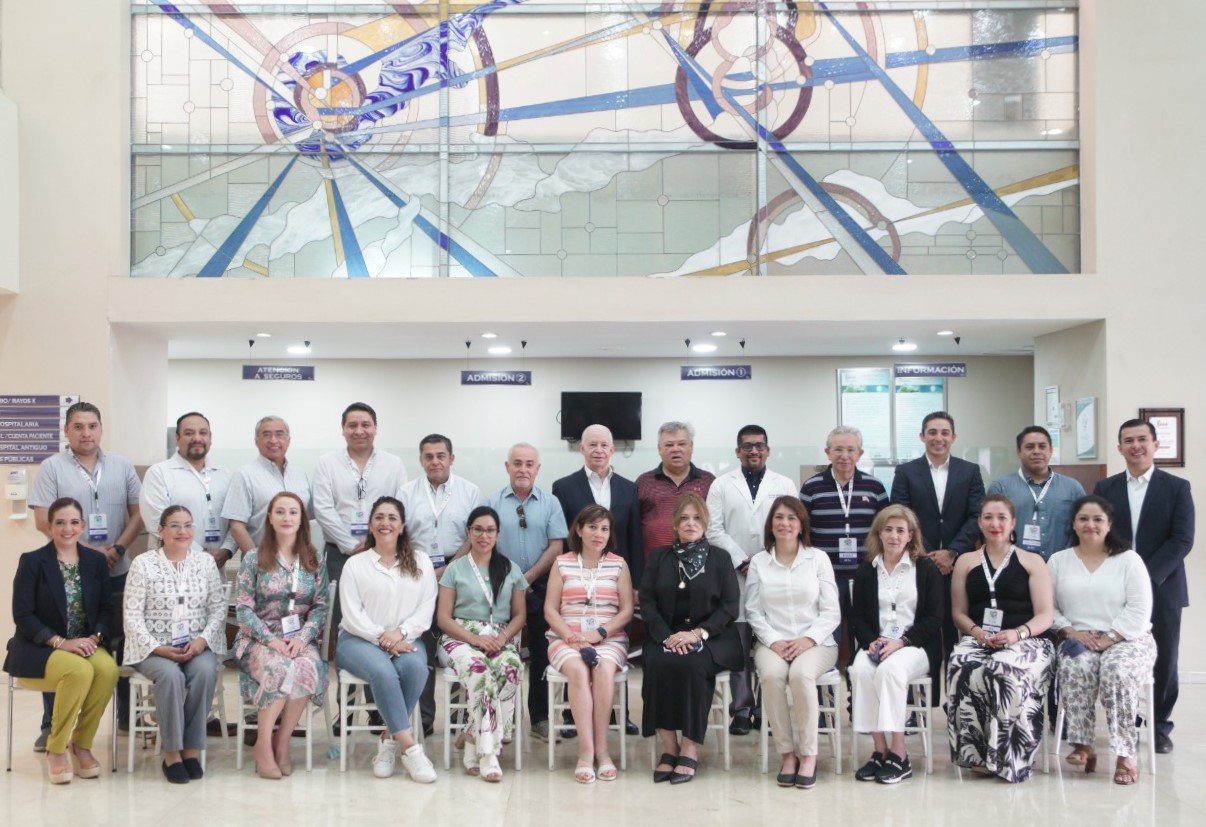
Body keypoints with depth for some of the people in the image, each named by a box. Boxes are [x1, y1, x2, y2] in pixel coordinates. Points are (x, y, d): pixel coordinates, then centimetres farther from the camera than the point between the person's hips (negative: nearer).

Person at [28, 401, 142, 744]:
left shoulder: (122, 466, 8)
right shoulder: (52, 468, -2)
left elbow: (138, 513, 7)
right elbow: (43, 521, -8)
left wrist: (117, 549, -9)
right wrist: (87, 550, -13)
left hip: (116, 573, 3)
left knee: (122, 644, 9)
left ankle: (127, 715, 21)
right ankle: (52, 725, 11)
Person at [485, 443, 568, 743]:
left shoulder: (550, 503, 3)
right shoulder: (493, 503, 3)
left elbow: (556, 546, -2)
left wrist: (528, 577, -8)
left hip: (540, 587, 0)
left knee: (541, 654, 5)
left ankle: (540, 719, 13)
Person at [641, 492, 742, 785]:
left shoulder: (720, 558, 10)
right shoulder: (658, 558, 15)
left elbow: (730, 606, 1)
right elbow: (647, 602, 5)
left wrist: (698, 633, -14)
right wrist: (667, 636, -13)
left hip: (710, 639, -2)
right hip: (666, 637, 2)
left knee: (692, 665, -33)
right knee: (658, 664, -31)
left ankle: (689, 750, -22)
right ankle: (669, 748, -21)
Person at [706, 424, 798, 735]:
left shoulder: (785, 486, 11)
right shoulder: (721, 485, 8)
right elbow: (714, 530, 0)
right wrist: (742, 562, -8)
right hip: (735, 575, 0)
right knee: (739, 644, 0)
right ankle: (742, 709, 6)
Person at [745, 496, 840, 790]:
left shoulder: (818, 559, 6)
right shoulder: (758, 562, 9)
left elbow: (831, 612, 2)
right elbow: (753, 612, 4)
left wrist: (808, 640, -13)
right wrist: (774, 642, -12)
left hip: (815, 642, -1)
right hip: (772, 642, 1)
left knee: (801, 673, -34)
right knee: (772, 674, -33)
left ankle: (809, 754, -22)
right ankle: (787, 753, -20)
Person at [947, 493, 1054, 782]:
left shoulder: (1032, 561, 14)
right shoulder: (965, 562, 21)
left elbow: (1044, 617, 5)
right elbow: (958, 613, 15)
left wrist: (1017, 633, -16)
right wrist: (978, 632, -8)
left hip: (1025, 641, -2)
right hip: (977, 640, 2)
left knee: (1007, 671, -38)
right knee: (962, 669, -35)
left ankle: (1009, 759, -26)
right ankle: (976, 754, -29)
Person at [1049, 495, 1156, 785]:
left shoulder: (1129, 559, 5)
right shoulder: (1058, 560, 13)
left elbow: (1139, 610, -4)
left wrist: (1109, 638, -15)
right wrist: (1070, 632, -11)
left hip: (1127, 640, -1)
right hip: (1077, 641, 2)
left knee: (1117, 670, -35)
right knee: (1076, 668, -34)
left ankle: (1125, 755, -31)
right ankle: (1083, 745, -27)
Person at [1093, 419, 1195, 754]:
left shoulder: (1177, 487, 2)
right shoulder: (1105, 488, 8)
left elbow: (1182, 539, -6)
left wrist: (1148, 575, -16)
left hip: (1162, 587, -1)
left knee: (1163, 661, 4)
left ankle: (1160, 727, 16)